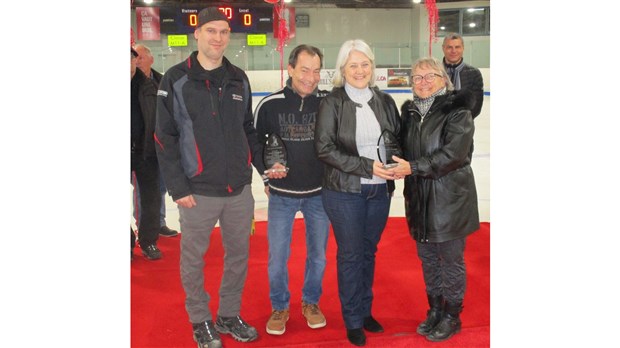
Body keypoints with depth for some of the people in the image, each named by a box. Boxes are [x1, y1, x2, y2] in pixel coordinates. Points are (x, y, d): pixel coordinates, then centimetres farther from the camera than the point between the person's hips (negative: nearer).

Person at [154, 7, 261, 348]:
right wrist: (177, 187, -10)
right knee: (194, 259, 9)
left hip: (239, 188, 4)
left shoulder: (238, 79, 8)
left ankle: (229, 316, 33)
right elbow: (165, 138, -6)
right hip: (198, 191, -4)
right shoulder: (176, 79, -5)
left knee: (239, 254, 13)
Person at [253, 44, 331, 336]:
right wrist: (266, 170, -10)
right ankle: (279, 307, 29)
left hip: (319, 193, 1)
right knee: (277, 255, 6)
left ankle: (311, 302, 35)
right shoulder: (270, 104, -8)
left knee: (318, 253, 13)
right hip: (281, 194, -1)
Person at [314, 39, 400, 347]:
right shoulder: (332, 103, -8)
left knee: (369, 251, 16)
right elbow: (324, 148, -13)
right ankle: (353, 320, 25)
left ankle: (366, 310, 35)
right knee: (350, 254, 7)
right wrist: (367, 166, -18)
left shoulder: (384, 101, 5)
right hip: (345, 192, -4)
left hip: (380, 190, 4)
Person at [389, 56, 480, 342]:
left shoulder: (457, 111, -11)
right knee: (427, 258, 17)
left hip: (449, 199, -6)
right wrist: (399, 168, -3)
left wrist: (412, 168, -23)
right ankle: (435, 310, 36)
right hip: (419, 199, 6)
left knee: (451, 260, 8)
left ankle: (451, 316, 27)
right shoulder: (410, 112, 8)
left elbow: (453, 153, -22)